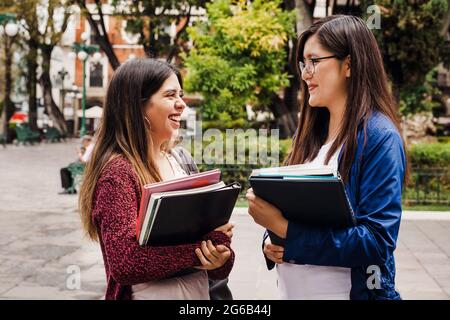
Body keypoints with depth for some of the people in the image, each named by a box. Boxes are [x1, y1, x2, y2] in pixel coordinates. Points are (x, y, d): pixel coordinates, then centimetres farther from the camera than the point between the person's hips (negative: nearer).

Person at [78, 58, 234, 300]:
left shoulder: (180, 160, 2)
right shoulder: (118, 172, -18)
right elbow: (125, 262, -26)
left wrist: (220, 258, -17)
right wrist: (205, 236, -24)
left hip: (200, 291, 7)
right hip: (151, 293, -6)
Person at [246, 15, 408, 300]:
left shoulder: (380, 137, -15)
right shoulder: (310, 132, 6)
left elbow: (377, 241, -21)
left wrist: (283, 228, -25)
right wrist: (271, 240, -11)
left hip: (348, 291, -6)